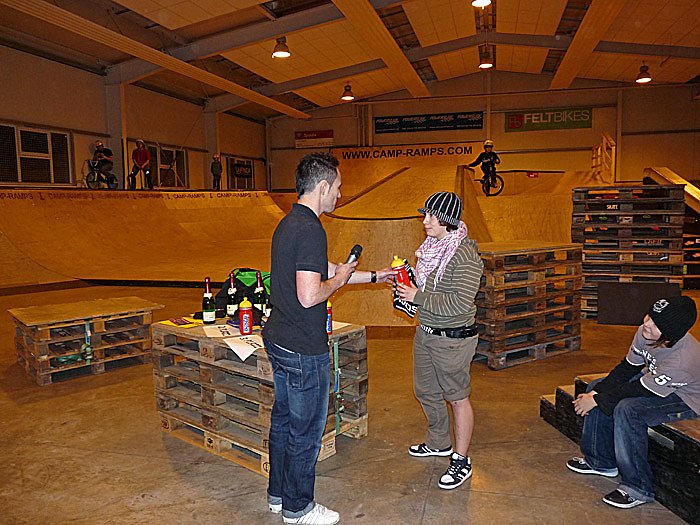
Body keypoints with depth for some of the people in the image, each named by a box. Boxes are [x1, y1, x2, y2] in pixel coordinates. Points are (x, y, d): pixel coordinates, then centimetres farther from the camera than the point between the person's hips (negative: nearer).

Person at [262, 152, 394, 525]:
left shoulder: (288, 223, 10)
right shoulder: (310, 230, -22)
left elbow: (327, 270, 18)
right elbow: (309, 296, -29)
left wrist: (374, 276, 23)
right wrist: (339, 280, -10)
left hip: (278, 340, 10)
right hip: (304, 350, -10)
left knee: (283, 419, 21)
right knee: (305, 431, 8)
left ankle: (278, 494, 38)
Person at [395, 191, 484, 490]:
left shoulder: (464, 254, -21)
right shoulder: (433, 247, 6)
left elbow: (460, 303, -27)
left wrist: (418, 297, -22)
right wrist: (408, 288, 2)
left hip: (452, 339, -9)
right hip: (426, 332, 9)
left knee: (457, 397, 6)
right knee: (426, 391, 21)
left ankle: (461, 461, 22)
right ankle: (439, 443, 43)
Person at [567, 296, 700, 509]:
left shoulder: (682, 360, -38)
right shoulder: (646, 333, -19)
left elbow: (637, 390, -30)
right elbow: (627, 368, -6)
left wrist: (596, 400, -22)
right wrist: (596, 393, -16)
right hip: (652, 380, 8)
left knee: (627, 409, -32)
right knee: (596, 387, -1)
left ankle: (638, 488, -15)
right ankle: (600, 461, 11)